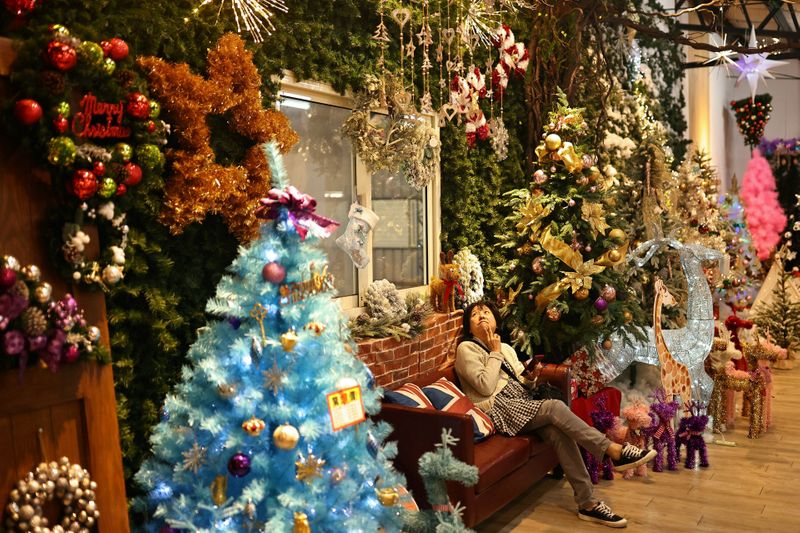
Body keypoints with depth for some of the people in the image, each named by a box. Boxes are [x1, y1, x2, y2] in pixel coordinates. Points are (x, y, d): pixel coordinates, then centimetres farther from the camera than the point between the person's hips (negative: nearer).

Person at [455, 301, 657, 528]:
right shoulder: (466, 349, 0)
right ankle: (615, 451, -25)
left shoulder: (506, 348, 22)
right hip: (499, 409, -6)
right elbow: (486, 387, -13)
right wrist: (495, 353, -6)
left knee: (559, 433, -22)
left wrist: (530, 377, -3)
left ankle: (588, 504, -21)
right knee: (555, 407, -28)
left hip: (521, 402, 7)